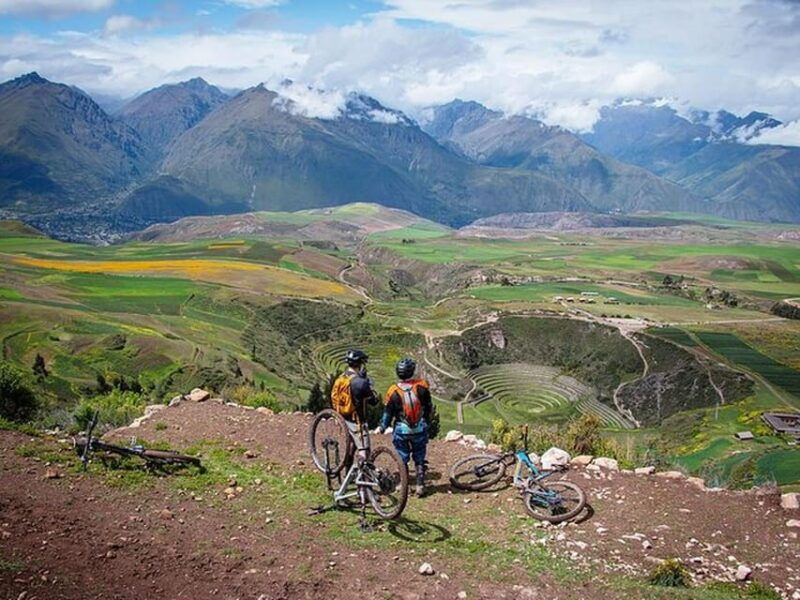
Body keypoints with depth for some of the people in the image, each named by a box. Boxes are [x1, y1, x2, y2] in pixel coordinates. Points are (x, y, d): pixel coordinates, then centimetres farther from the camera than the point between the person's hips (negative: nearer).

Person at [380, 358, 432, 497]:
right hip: (420, 429, 1)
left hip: (401, 431, -1)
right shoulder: (422, 386, -12)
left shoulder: (393, 391, -14)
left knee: (402, 459, 14)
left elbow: (387, 413, -4)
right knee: (419, 459, 14)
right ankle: (420, 485, 12)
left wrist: (382, 428, 13)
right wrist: (426, 421, 19)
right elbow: (428, 407, 1)